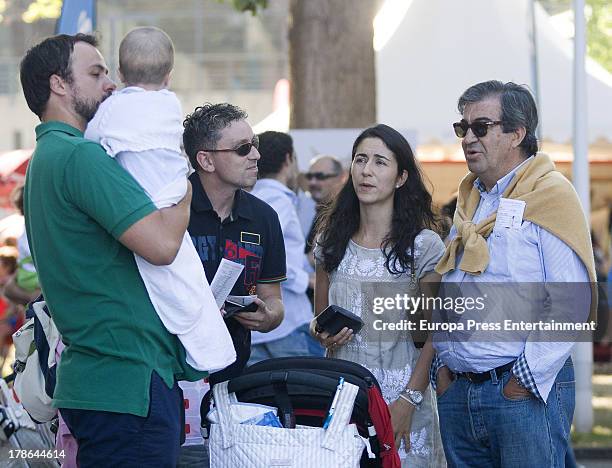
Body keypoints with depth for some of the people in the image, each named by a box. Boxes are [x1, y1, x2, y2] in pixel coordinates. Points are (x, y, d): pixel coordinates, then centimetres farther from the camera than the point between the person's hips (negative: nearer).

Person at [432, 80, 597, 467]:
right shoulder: (469, 202, 17)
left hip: (527, 391, -7)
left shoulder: (551, 196, -6)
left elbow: (570, 304, -14)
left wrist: (527, 379, -15)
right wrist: (444, 364, 11)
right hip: (457, 391, 7)